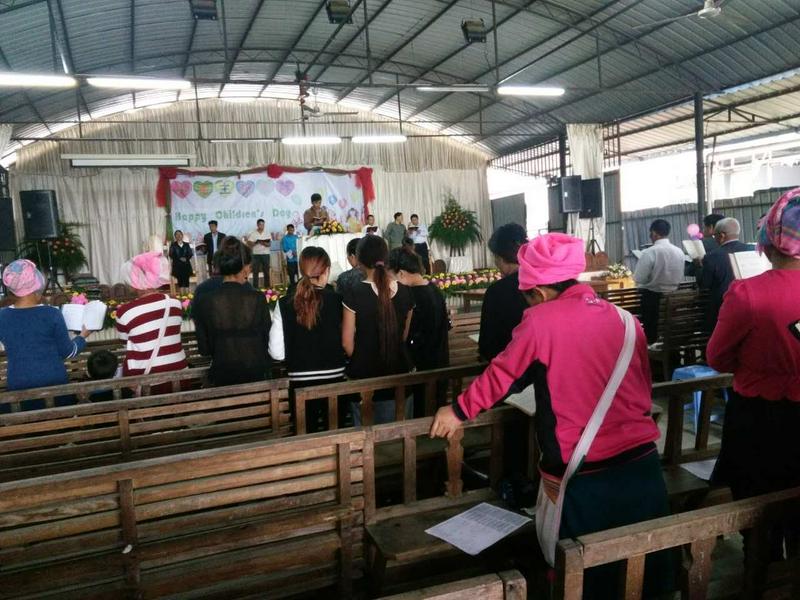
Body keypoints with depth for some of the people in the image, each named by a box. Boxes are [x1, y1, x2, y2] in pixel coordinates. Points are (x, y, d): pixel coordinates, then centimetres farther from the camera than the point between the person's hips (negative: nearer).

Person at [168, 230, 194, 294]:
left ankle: (187, 294, 0)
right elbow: (171, 255, -3)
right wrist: (179, 259, -13)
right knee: (180, 280, -3)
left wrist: (186, 258, -14)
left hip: (186, 265, 2)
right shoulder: (173, 245, 5)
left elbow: (191, 254, 4)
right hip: (177, 265, -2)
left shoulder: (186, 245, 11)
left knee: (186, 280, -2)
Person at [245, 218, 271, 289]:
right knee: (255, 271, -2)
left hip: (265, 254, 1)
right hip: (256, 254, -1)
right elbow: (249, 244, -4)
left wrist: (263, 243, -21)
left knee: (266, 271, 4)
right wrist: (256, 242, -19)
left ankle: (267, 286, 11)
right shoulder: (253, 233, 3)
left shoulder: (267, 233, 6)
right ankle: (255, 287, 2)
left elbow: (269, 244, -4)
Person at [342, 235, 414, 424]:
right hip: (398, 372, 3)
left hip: (364, 375, -3)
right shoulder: (404, 292, -3)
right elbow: (404, 336, 8)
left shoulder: (354, 294, -14)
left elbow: (347, 342, -8)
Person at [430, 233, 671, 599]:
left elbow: (502, 375, 0)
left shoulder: (541, 320, -9)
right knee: (648, 567, 23)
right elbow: (644, 389, 15)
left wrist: (459, 410, 14)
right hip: (642, 463, 5)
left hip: (583, 476, -4)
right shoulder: (625, 318, 5)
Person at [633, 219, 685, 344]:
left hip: (652, 297, -5)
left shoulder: (649, 252, -19)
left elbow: (638, 279, -15)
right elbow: (680, 278, 7)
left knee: (651, 332, 8)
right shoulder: (679, 251, -1)